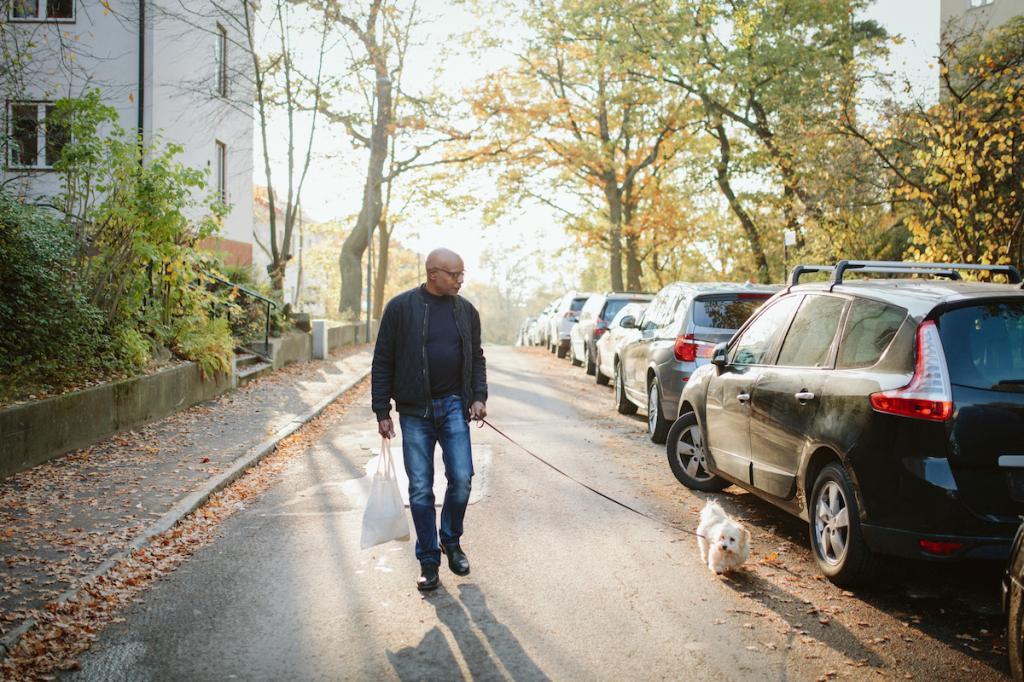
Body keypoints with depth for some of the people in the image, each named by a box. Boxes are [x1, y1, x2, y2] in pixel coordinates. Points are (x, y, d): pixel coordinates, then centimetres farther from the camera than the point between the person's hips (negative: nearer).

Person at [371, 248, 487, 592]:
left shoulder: (466, 310, 7)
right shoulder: (401, 307, -4)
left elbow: (476, 357, 15)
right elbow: (383, 362, -2)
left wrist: (479, 396, 1)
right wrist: (382, 411, -4)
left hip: (453, 407, 2)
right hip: (415, 411, -2)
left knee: (461, 479, -3)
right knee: (420, 490, 3)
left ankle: (451, 541, 23)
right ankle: (428, 560, 16)